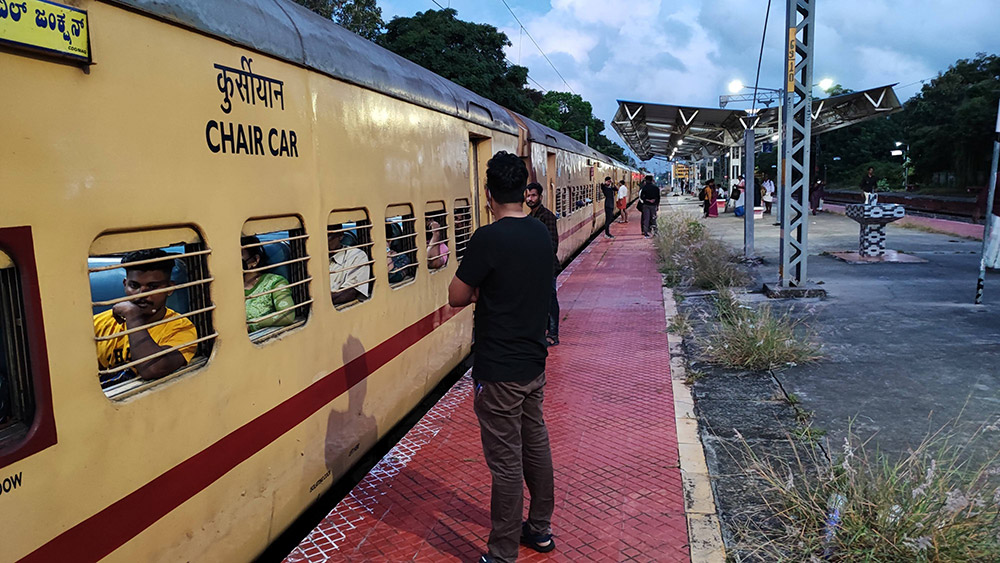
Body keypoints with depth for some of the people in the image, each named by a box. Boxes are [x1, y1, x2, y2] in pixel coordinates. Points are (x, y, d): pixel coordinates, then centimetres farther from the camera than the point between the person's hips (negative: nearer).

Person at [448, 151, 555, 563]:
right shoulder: (542, 233, 3)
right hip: (534, 362, 8)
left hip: (499, 370, -8)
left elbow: (457, 297, -12)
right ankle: (540, 529, 37)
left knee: (506, 463, 2)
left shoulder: (488, 239, -20)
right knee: (536, 445, 20)